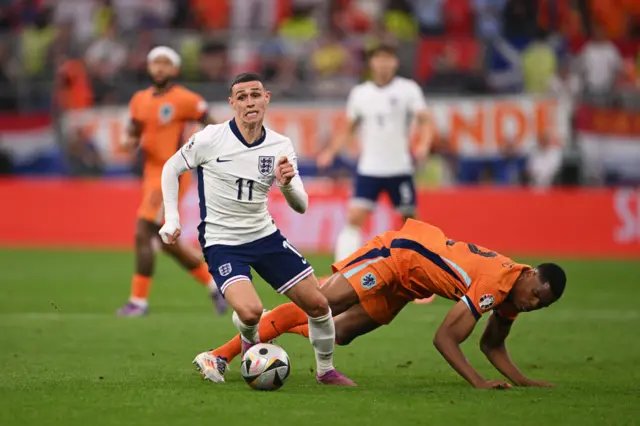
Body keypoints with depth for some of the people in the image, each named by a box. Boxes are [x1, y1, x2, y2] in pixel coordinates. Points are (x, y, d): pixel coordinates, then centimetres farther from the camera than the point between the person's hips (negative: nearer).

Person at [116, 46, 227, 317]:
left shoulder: (185, 100, -9)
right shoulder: (140, 100, 11)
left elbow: (213, 128, -5)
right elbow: (134, 133, 18)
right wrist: (130, 142, -4)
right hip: (152, 174, 8)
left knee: (143, 235, -13)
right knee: (167, 242, 14)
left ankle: (139, 301, -5)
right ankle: (215, 284, 28)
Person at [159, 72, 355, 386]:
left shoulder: (280, 147, -4)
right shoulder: (210, 139, -13)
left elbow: (301, 206, -5)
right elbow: (171, 169, 1)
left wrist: (287, 183, -27)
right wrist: (171, 219, -5)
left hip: (265, 235, 4)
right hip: (221, 241, -4)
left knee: (317, 304, -1)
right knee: (250, 311, -26)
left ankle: (326, 370, 23)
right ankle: (250, 339, 11)